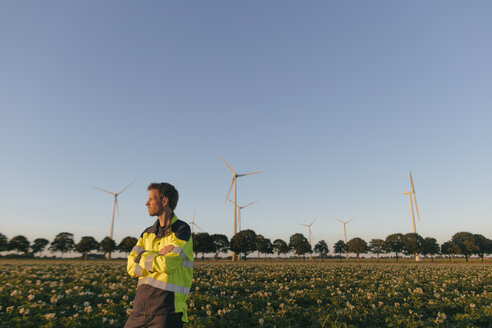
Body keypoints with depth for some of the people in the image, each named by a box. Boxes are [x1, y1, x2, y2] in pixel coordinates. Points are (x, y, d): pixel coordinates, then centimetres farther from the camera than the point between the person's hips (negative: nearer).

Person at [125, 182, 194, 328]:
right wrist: (159, 256, -11)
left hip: (167, 310, -5)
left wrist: (142, 256, -3)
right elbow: (131, 267, 2)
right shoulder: (147, 233, 12)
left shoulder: (182, 229, -8)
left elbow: (167, 264, -19)